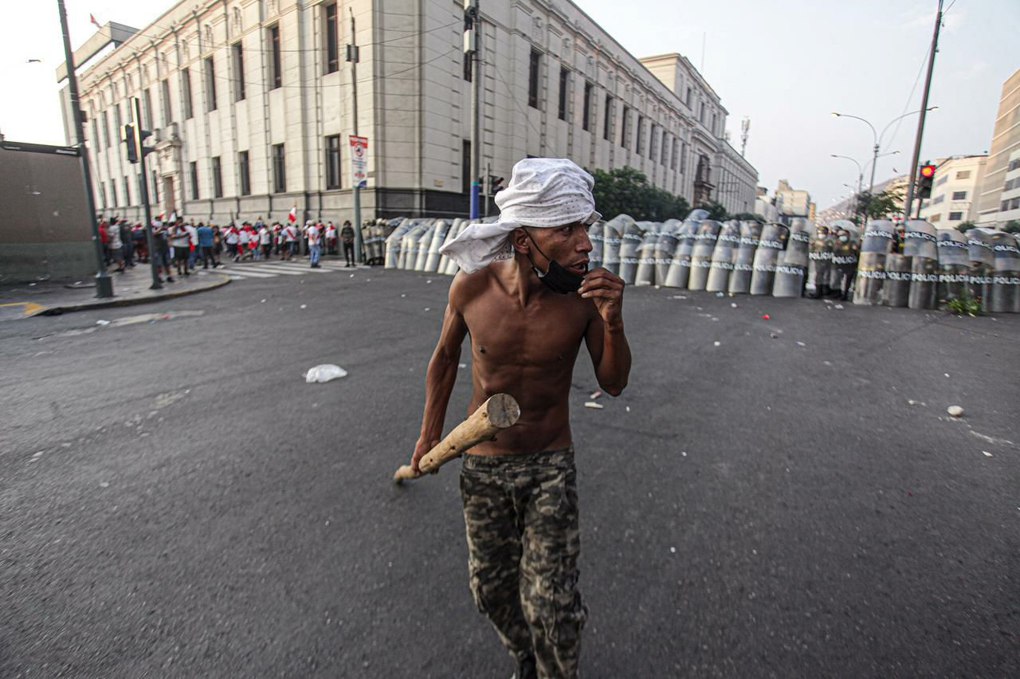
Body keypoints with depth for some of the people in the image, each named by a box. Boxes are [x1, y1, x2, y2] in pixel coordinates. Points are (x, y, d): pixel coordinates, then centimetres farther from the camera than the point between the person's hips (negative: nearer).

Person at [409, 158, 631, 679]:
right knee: (492, 590, 20)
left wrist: (613, 321, -26)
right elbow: (445, 357, 2)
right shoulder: (472, 286, -18)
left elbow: (613, 383, -7)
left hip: (551, 466, -1)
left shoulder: (587, 292, -20)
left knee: (553, 607, 2)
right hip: (482, 467, 2)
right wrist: (430, 433, 10)